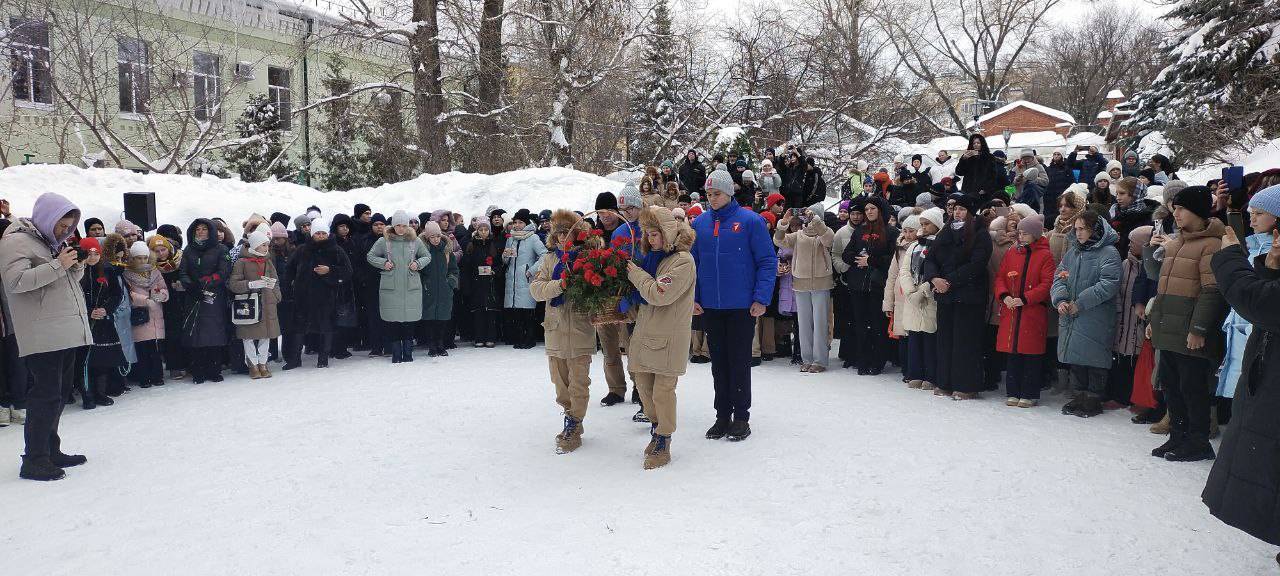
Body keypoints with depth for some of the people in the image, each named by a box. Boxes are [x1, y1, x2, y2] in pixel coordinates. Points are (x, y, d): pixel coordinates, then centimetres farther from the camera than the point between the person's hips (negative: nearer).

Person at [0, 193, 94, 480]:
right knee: (46, 395, -10)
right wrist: (58, 265, -21)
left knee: (61, 391, 14)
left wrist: (81, 264, 8)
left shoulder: (52, 242, 21)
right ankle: (34, 461, -4)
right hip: (42, 335, -9)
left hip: (65, 333, 10)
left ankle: (51, 451, 24)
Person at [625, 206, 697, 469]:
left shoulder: (682, 260, -12)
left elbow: (659, 294, -21)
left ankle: (662, 444, 9)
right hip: (646, 332, 8)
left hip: (668, 338, -8)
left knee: (662, 391, -3)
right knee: (643, 383, 13)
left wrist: (634, 273, -10)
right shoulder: (652, 255, 14)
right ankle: (657, 431, 31)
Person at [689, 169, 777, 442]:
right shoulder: (699, 223, 6)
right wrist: (692, 297, 4)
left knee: (740, 361, 4)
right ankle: (722, 416, 22)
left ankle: (741, 417, 16)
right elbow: (693, 261, 12)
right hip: (710, 306, 4)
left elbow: (767, 261, -7)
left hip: (742, 306, -4)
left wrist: (761, 298, -13)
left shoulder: (750, 221, -7)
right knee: (718, 362, 11)